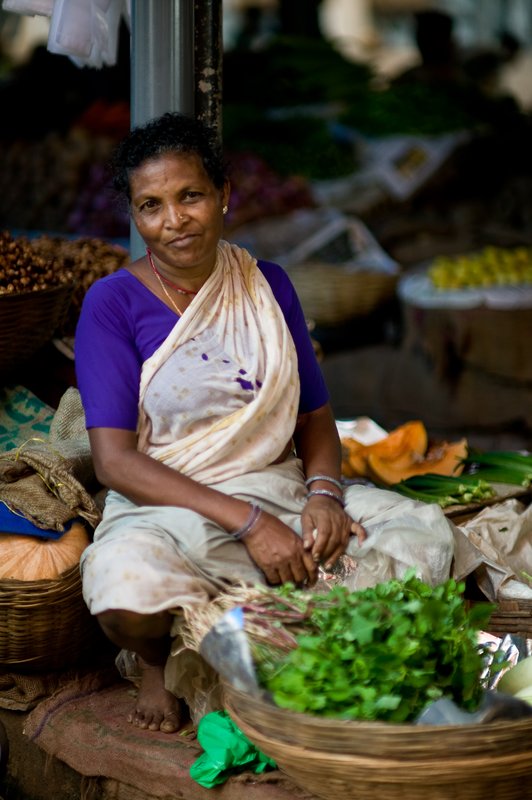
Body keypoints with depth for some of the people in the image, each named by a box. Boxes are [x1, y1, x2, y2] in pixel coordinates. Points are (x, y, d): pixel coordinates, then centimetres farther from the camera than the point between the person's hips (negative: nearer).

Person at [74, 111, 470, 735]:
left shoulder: (268, 286, 9)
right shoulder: (113, 303, -5)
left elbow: (314, 416, 15)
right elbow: (114, 460, -13)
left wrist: (323, 491, -10)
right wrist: (246, 520, -22)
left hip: (281, 491, 4)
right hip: (165, 509, -4)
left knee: (425, 531, -17)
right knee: (125, 586, -38)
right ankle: (160, 661, 0)